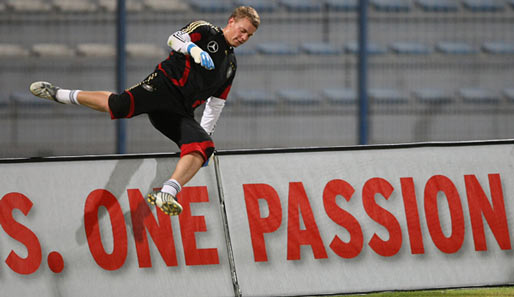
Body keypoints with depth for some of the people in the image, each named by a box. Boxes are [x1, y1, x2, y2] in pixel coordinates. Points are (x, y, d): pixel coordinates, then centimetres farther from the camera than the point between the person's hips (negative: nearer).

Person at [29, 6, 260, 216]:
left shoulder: (231, 65, 27)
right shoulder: (205, 31, 8)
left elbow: (215, 103, 32)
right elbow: (175, 39, -10)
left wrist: (204, 134, 25)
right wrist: (194, 49, -30)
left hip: (180, 112, 6)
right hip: (164, 85, -6)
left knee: (202, 146, -22)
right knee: (118, 104, -31)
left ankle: (166, 195, -37)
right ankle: (59, 94, -10)